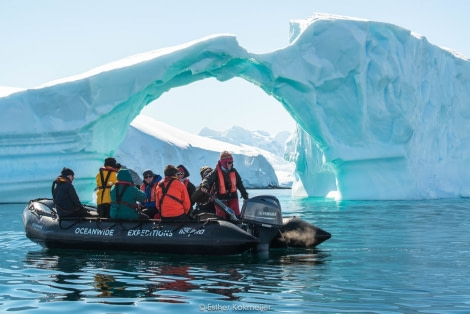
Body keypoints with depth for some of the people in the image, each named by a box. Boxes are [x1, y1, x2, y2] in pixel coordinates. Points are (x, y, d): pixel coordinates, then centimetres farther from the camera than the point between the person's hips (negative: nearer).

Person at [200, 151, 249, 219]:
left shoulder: (233, 171, 6)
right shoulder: (216, 172, -8)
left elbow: (240, 184, 16)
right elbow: (208, 179, -24)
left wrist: (245, 195, 18)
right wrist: (204, 186, -46)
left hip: (233, 198, 3)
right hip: (221, 199, -3)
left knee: (236, 216, -3)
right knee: (221, 218, -3)